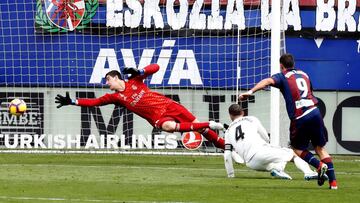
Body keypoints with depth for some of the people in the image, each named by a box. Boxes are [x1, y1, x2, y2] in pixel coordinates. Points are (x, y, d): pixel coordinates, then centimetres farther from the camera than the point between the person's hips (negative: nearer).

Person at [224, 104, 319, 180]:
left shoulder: (228, 131, 22)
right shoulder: (251, 119, 17)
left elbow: (227, 154, 14)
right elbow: (266, 138, 18)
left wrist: (230, 174, 20)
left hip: (251, 164, 2)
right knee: (292, 153, 8)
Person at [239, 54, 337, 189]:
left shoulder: (283, 76, 6)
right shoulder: (304, 74, 22)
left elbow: (268, 81, -14)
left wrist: (251, 91, -25)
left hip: (300, 119, -4)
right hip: (315, 112, 4)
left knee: (298, 148, 17)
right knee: (320, 148, 14)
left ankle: (319, 165, -7)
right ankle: (333, 182, 4)